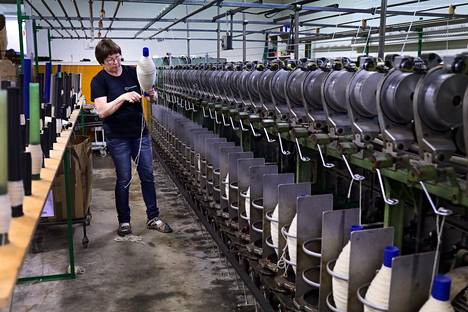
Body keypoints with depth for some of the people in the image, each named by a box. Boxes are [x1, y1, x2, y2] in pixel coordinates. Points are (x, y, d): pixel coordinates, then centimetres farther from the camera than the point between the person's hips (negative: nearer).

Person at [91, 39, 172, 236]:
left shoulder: (133, 72, 2)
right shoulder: (99, 81, -8)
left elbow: (152, 96, 9)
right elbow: (102, 111, -18)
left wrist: (152, 94, -15)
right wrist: (123, 97, -29)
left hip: (140, 133, 4)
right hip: (118, 138, -4)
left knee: (148, 175, 7)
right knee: (124, 179, 3)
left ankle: (153, 218, 18)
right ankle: (124, 221, 18)